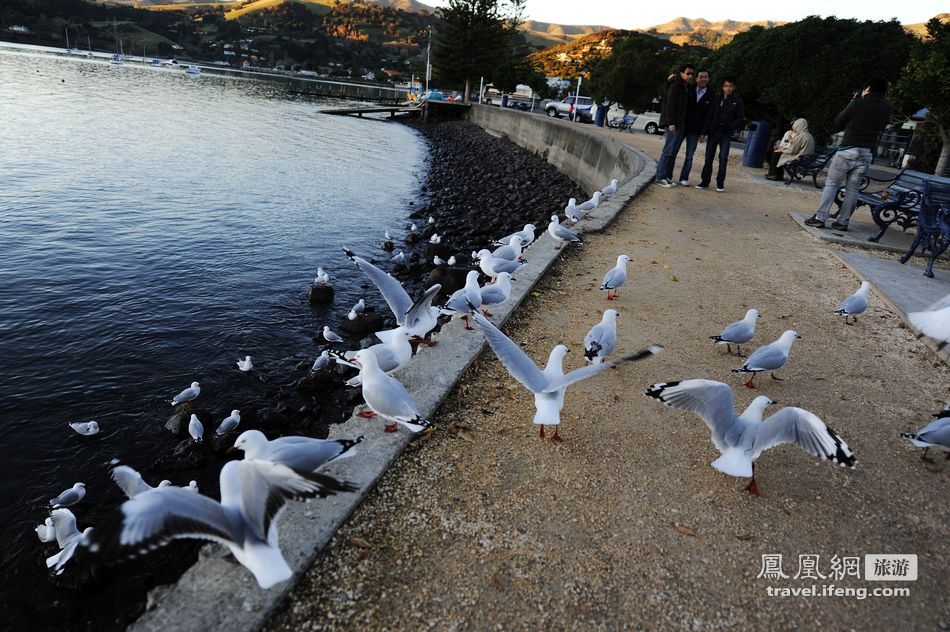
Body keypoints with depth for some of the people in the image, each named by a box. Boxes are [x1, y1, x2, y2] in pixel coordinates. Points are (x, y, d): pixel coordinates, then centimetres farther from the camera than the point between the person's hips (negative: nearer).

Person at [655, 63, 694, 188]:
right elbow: (670, 104, -14)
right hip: (673, 124, -8)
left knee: (673, 152, 7)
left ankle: (668, 176, 10)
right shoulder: (675, 85, -7)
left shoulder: (688, 88, 18)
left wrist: (684, 124, 13)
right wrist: (671, 123, -20)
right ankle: (660, 177, -6)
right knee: (668, 151, -9)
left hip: (681, 124, 8)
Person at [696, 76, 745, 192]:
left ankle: (720, 183, 2)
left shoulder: (737, 102, 1)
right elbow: (709, 116, 4)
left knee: (723, 158, -4)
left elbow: (740, 118, 0)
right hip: (713, 132, 2)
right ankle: (705, 181, 10)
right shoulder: (717, 99, 6)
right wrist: (704, 132, -1)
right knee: (708, 157, 3)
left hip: (726, 134, -2)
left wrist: (730, 127, -16)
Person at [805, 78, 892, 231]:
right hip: (866, 154, 4)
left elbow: (838, 123, 3)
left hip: (847, 150, -4)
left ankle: (820, 218, -6)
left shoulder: (857, 104, -7)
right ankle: (843, 221, 7)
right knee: (853, 189, 7)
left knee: (831, 184, 1)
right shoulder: (886, 108, 5)